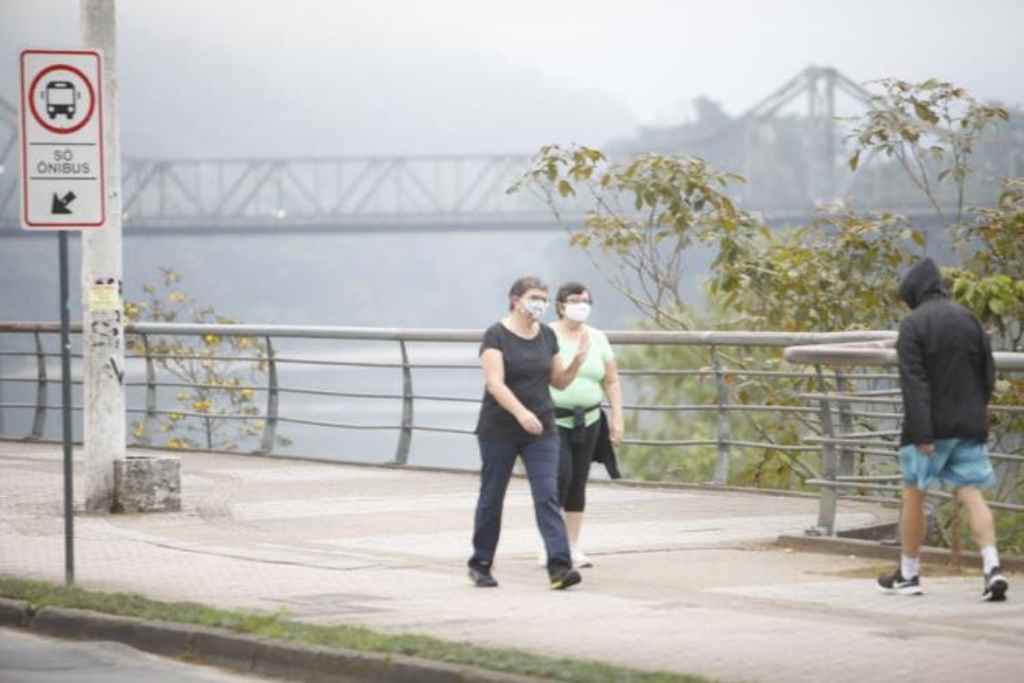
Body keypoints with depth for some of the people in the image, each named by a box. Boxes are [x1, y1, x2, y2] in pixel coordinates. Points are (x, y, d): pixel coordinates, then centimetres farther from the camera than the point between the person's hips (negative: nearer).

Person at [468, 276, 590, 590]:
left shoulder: (547, 335, 7)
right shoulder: (496, 336, -10)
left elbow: (559, 381, 12)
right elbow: (495, 383, -21)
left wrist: (578, 360, -6)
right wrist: (521, 412, -35)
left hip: (541, 431, 4)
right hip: (499, 431, -4)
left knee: (548, 495, -9)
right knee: (492, 497, 7)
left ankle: (560, 566, -18)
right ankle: (480, 564, 22)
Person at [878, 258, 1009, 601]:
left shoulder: (913, 325, -10)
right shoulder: (968, 319, 7)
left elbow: (913, 382, -17)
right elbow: (988, 372, 10)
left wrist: (921, 433, -19)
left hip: (930, 425, -4)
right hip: (969, 424, 4)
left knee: (913, 494, 10)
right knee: (971, 493, 1)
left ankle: (908, 573, 19)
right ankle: (992, 567, -17)